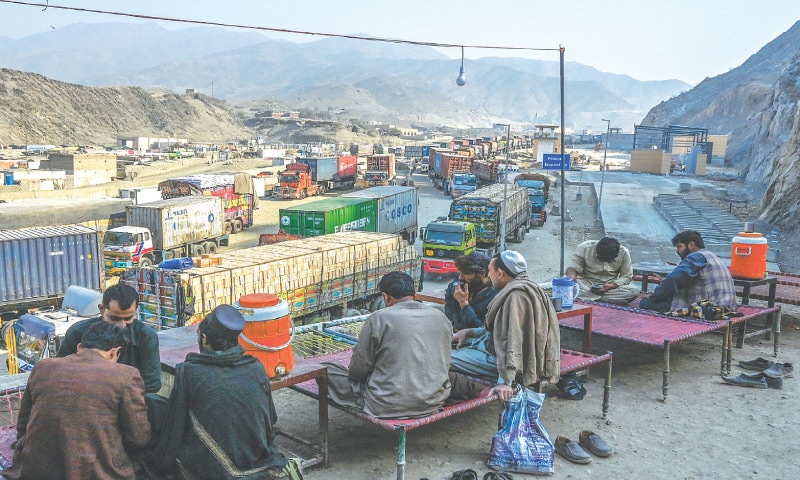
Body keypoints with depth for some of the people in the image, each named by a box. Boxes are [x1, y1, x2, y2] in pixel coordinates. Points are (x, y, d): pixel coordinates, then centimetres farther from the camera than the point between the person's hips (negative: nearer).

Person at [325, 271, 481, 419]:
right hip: (433, 403, 6)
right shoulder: (441, 318, 1)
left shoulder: (377, 319, -13)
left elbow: (359, 368, -6)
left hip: (387, 407, -6)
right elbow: (444, 365, 10)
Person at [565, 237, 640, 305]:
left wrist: (611, 286, -24)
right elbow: (572, 267, -12)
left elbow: (627, 276, -5)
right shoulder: (585, 248, -15)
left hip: (611, 286, 1)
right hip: (587, 283, -1)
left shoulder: (624, 253, -13)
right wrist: (572, 276, -37)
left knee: (634, 291, -28)